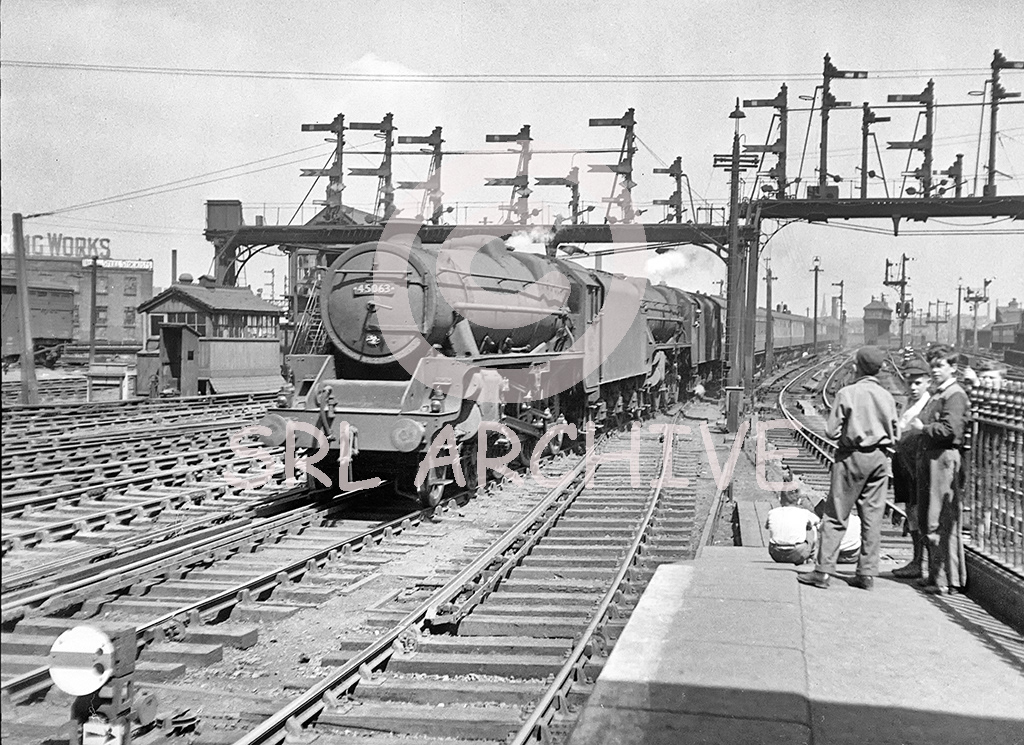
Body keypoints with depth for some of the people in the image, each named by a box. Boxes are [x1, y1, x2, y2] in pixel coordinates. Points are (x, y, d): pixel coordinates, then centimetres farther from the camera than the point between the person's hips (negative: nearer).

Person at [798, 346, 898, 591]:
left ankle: (823, 570, -1)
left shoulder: (847, 393, -10)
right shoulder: (887, 396, 3)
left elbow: (832, 431, -10)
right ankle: (867, 573, 10)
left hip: (852, 456, -4)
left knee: (836, 515, 0)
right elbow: (893, 434, 9)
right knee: (872, 517, 7)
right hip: (879, 458, 4)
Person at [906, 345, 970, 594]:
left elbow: (949, 430, -20)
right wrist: (917, 425, 9)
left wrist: (922, 428, -8)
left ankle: (948, 579, -1)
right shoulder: (936, 394, 20)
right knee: (927, 520, 13)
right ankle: (935, 573, 22)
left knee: (941, 522, -7)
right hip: (929, 457, 10)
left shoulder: (955, 395, -10)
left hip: (944, 458, -10)